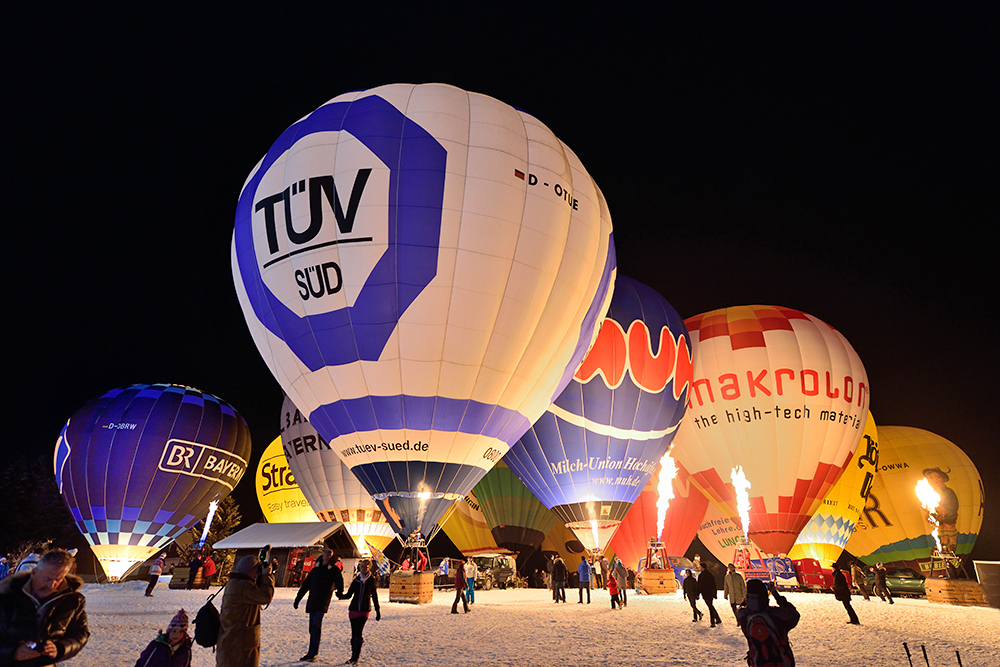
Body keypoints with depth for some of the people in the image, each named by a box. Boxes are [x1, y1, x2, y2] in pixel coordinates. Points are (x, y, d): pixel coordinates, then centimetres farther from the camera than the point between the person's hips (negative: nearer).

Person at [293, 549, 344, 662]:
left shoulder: (334, 570, 3)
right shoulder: (315, 569, 14)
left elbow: (339, 582, -12)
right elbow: (305, 585, 18)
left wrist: (340, 590, -33)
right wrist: (297, 599, 16)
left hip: (323, 602, -4)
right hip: (312, 602, 4)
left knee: (316, 625, -15)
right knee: (312, 628, 8)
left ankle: (313, 654, -9)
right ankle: (311, 653, 19)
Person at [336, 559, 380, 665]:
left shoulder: (371, 580, 1)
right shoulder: (356, 580, 4)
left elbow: (374, 597, 7)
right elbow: (349, 594, 5)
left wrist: (378, 612, 8)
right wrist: (341, 595, -17)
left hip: (364, 610, -2)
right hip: (354, 609, 2)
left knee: (358, 633, -9)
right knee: (354, 633, 6)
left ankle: (355, 658, -1)